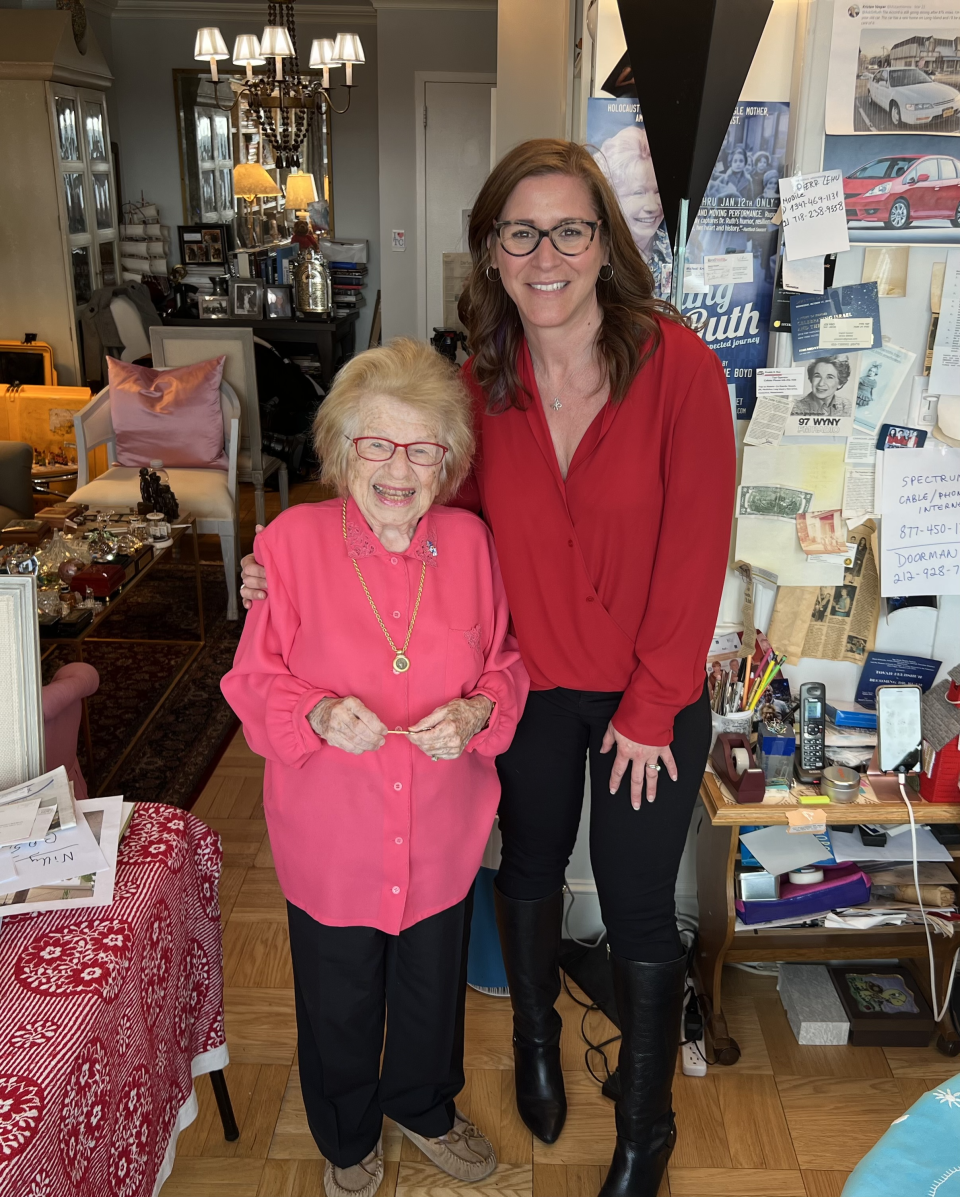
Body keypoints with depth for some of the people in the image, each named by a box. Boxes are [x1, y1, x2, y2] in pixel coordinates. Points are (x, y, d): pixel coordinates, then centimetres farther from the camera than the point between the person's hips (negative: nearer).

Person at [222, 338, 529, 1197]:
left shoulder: (469, 541, -9)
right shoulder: (292, 540, -16)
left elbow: (506, 663, 2)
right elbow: (257, 682, -8)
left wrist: (477, 712, -19)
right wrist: (318, 713, -28)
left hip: (443, 830, 2)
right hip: (331, 835, -1)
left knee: (433, 987, 25)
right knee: (339, 1003, 22)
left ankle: (426, 1107, 58)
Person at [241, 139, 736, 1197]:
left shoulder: (675, 362, -17)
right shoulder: (483, 381, -7)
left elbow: (694, 549, -16)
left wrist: (649, 709, -12)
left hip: (650, 698, -3)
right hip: (529, 683, 3)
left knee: (639, 913, 10)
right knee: (531, 863, 23)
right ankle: (536, 1036, 55)